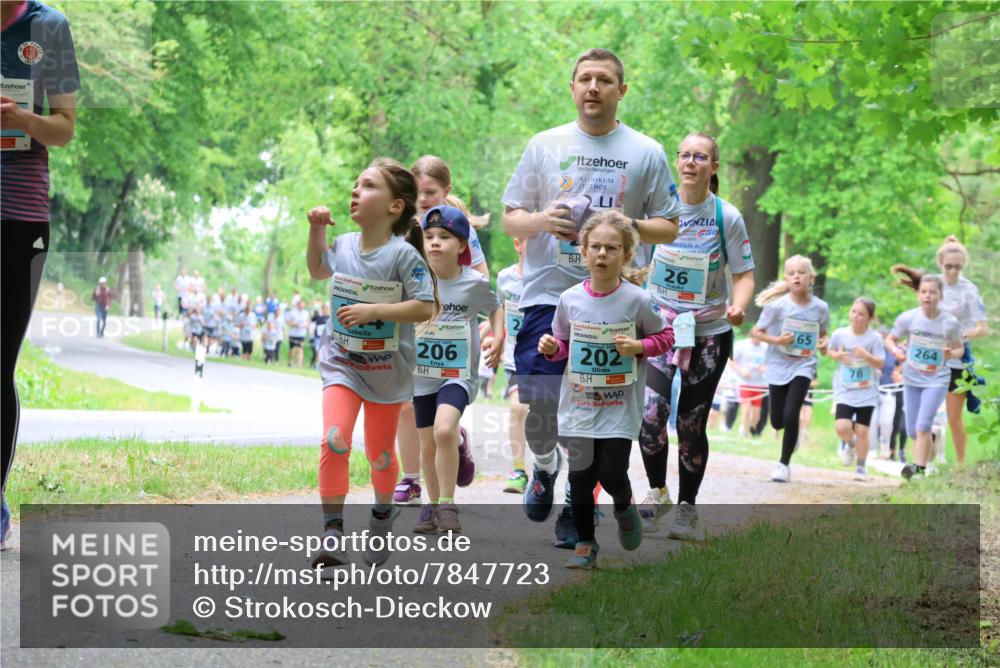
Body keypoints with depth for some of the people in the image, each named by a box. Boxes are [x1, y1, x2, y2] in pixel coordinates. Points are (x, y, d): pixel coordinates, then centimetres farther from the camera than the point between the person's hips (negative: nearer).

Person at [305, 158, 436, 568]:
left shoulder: (403, 254, -17)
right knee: (334, 441, -18)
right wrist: (316, 232, 7)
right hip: (341, 364, 3)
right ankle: (333, 536, -16)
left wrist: (372, 310, -27)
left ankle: (382, 514, 41)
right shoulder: (343, 246, 0)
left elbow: (425, 308, -21)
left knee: (380, 455, 11)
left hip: (386, 369, -3)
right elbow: (318, 271, 22)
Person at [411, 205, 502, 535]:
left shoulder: (474, 283, -10)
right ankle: (433, 505, 30)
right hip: (422, 372, 3)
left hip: (458, 372, -3)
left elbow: (495, 308, 10)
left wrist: (498, 338, -5)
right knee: (427, 445, 10)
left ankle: (447, 505, -13)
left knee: (444, 430, -25)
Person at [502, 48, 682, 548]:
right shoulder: (544, 146, 8)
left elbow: (669, 228, 9)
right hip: (547, 294, 0)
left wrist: (632, 226, -12)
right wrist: (541, 221, -11)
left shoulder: (646, 154, 6)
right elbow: (510, 220, 11)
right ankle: (545, 465, 27)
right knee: (539, 398, -5)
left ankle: (577, 506, 16)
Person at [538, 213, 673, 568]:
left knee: (612, 474, -7)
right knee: (580, 475, 5)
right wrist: (552, 348, -10)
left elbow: (665, 336, 3)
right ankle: (585, 543, 21)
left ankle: (624, 505, 29)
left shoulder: (637, 300, -10)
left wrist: (639, 346, -15)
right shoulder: (570, 299, -3)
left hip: (620, 406, -2)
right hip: (578, 403, 2)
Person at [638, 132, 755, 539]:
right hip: (660, 327, 1)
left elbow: (744, 275, -5)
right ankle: (657, 492, 8)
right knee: (650, 414, -15)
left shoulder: (726, 217, -7)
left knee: (691, 424, 4)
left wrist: (738, 306, -25)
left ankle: (687, 507, 22)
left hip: (709, 333, -1)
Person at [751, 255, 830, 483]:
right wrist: (776, 340, -20)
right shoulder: (777, 305, -13)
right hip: (778, 365, 0)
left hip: (803, 365, 0)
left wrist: (823, 343, -9)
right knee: (777, 421, 5)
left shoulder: (820, 308, -5)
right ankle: (792, 434, 43)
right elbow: (756, 331, -4)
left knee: (791, 415, -16)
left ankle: (784, 464, 0)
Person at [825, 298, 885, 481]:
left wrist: (865, 354, -23)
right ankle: (851, 445, 21)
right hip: (844, 391, 1)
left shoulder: (874, 338, -7)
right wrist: (837, 355, -5)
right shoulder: (840, 334, -2)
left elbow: (880, 364, -7)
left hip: (867, 392, -1)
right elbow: (830, 350, 16)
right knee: (842, 427, -15)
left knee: (861, 430, 1)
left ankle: (861, 467, 19)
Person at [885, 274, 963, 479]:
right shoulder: (908, 318, -9)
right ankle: (926, 460, 31)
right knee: (912, 430, 8)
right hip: (912, 379, 3)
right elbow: (890, 339, 4)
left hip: (937, 380, -3)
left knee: (923, 425, -19)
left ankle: (919, 468, -18)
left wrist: (952, 354, -20)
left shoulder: (951, 323, -11)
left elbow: (959, 348, 3)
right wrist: (896, 350, -18)